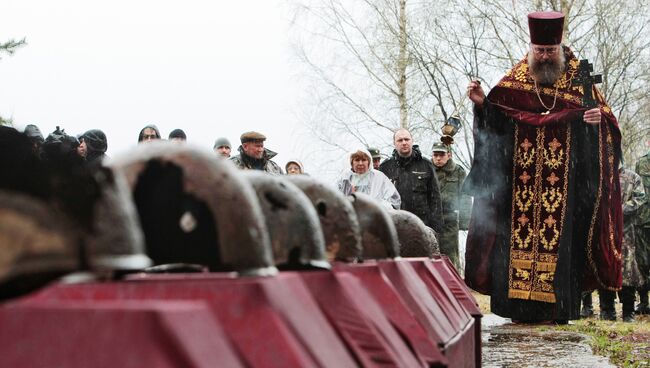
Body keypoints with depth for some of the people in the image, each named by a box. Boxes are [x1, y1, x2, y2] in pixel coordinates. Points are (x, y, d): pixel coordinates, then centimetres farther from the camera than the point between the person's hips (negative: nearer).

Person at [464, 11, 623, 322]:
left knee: (560, 236, -3)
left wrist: (599, 118, -20)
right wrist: (482, 103, -11)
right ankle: (520, 306, 4)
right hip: (519, 183, 1)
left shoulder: (577, 79, 5)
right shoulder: (514, 81, 8)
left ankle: (559, 307, 3)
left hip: (564, 182, -1)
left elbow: (605, 115, 2)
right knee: (519, 233, -2)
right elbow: (495, 124, 7)